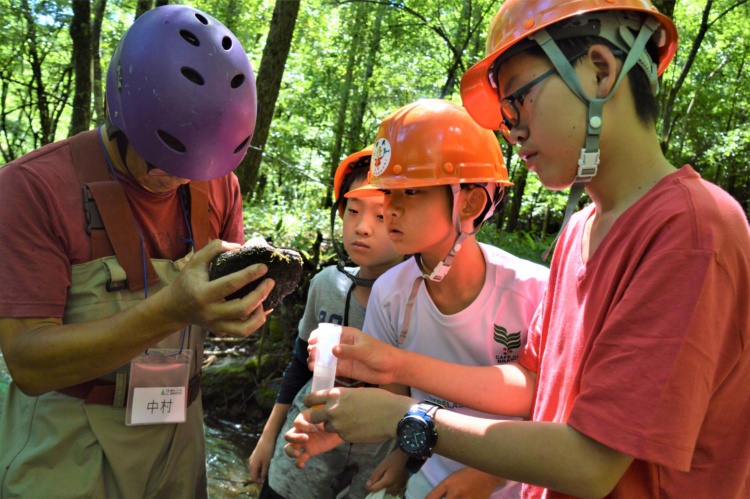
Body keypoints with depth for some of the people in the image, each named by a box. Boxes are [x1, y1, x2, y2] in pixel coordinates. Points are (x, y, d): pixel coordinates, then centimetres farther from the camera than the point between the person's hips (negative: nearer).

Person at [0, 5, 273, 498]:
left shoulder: (219, 185, -2)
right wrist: (171, 308, -35)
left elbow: (226, 296, 4)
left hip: (179, 438, 5)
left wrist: (239, 303, -21)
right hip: (67, 453, -4)